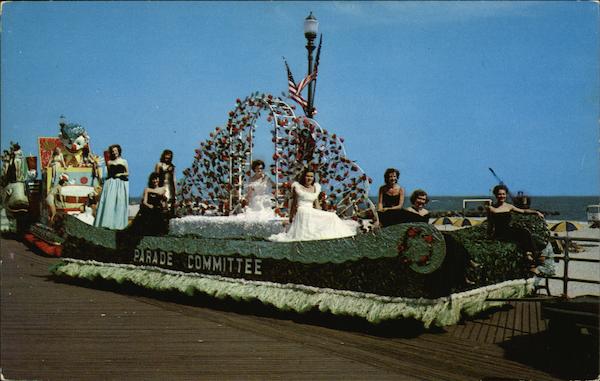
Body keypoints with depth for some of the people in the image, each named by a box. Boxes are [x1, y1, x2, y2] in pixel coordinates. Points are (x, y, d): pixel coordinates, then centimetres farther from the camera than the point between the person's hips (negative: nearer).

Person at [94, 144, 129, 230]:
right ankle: (108, 222, -2)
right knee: (109, 202, -6)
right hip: (111, 183, 1)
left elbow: (127, 173, 11)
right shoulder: (109, 162, 11)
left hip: (121, 184, -1)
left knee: (120, 203, -2)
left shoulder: (124, 161, 8)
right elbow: (108, 174, 15)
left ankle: (119, 223, 5)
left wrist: (121, 174, -7)